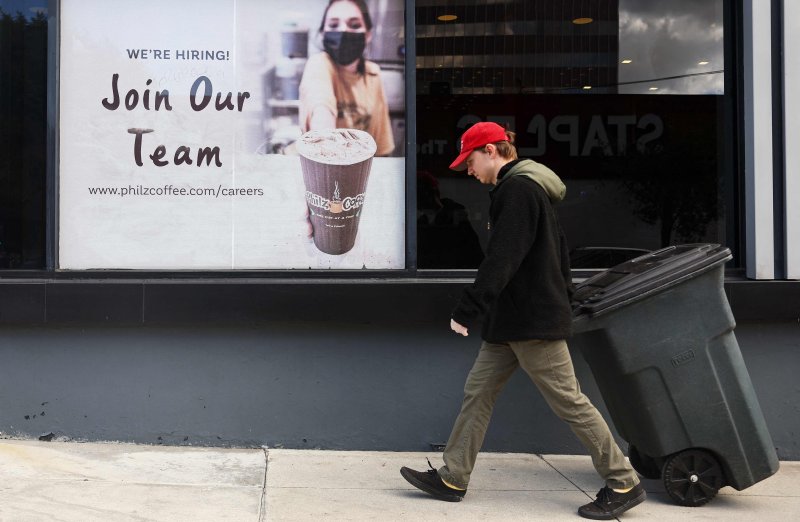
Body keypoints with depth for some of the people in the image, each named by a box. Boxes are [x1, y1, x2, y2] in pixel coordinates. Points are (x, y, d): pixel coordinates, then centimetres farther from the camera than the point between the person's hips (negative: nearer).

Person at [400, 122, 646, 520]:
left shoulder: (517, 188, -15)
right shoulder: (529, 187, 17)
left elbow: (501, 260, -23)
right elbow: (558, 252, 22)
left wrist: (466, 310, -22)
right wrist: (561, 295, 27)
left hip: (532, 321, -11)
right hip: (515, 320, 11)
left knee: (568, 400, -4)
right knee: (478, 390, 10)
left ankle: (624, 484, 7)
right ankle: (452, 478, 15)